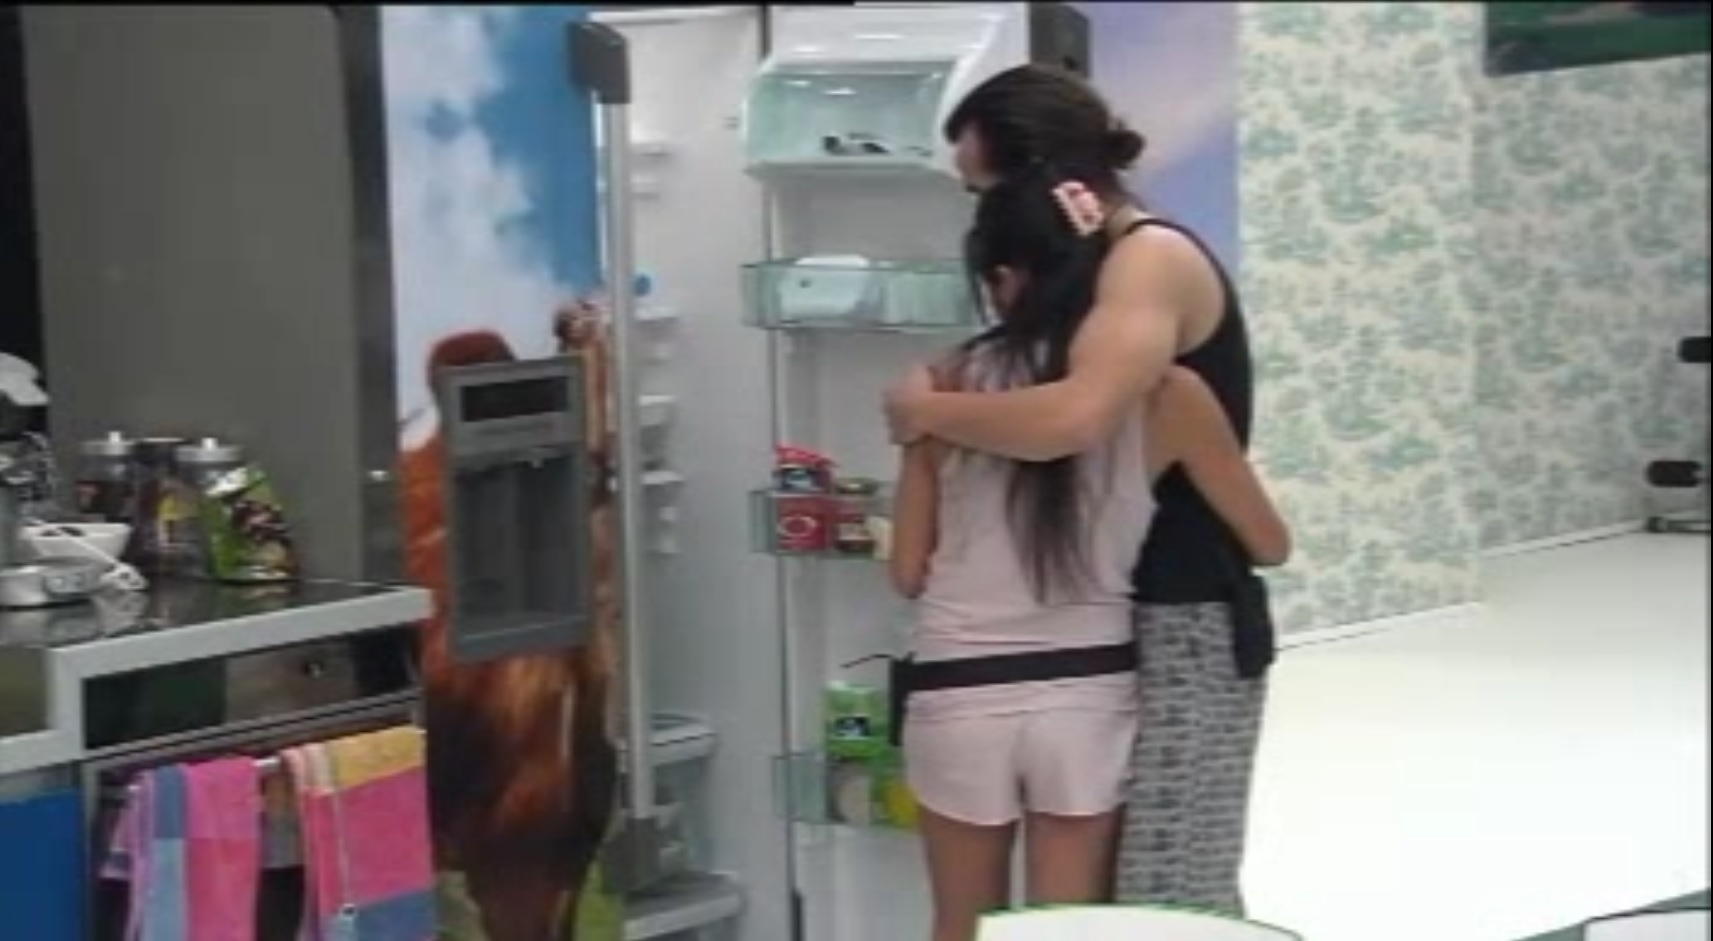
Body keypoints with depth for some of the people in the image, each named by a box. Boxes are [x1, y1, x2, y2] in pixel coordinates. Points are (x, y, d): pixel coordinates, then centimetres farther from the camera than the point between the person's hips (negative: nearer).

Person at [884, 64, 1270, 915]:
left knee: (1170, 901, -7)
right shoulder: (1108, 266, 15)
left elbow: (1077, 417, -32)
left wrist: (927, 409, -19)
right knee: (1157, 893, 14)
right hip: (1127, 623, 10)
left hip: (1183, 628, -10)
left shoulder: (1151, 260, -16)